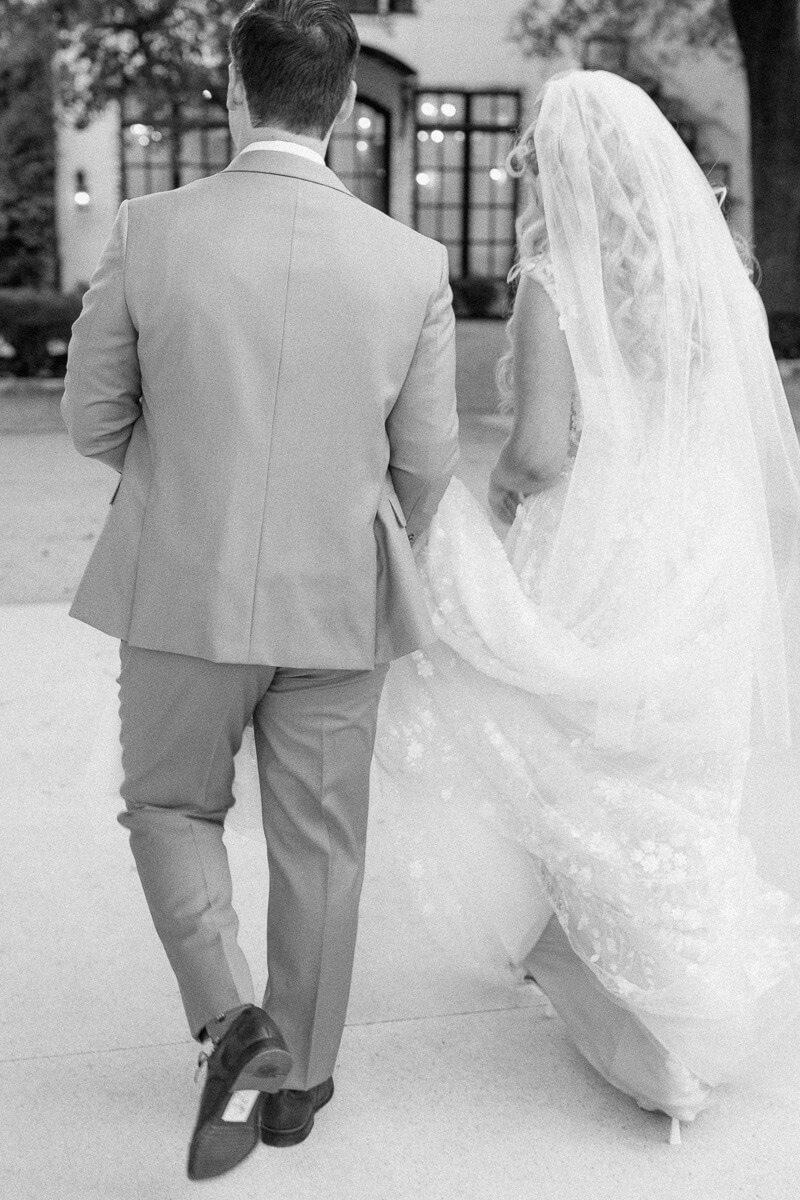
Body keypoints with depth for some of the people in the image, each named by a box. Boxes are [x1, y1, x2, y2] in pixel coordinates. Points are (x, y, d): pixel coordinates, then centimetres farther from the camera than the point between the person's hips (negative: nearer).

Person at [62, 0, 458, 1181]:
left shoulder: (151, 230, -11)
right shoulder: (413, 263, -8)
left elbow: (94, 419, -2)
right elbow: (425, 463, 0)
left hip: (182, 592, -1)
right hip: (337, 603, 1)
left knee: (172, 808, 22)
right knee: (319, 845, 17)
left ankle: (232, 1020, 2)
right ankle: (297, 1079, 31)